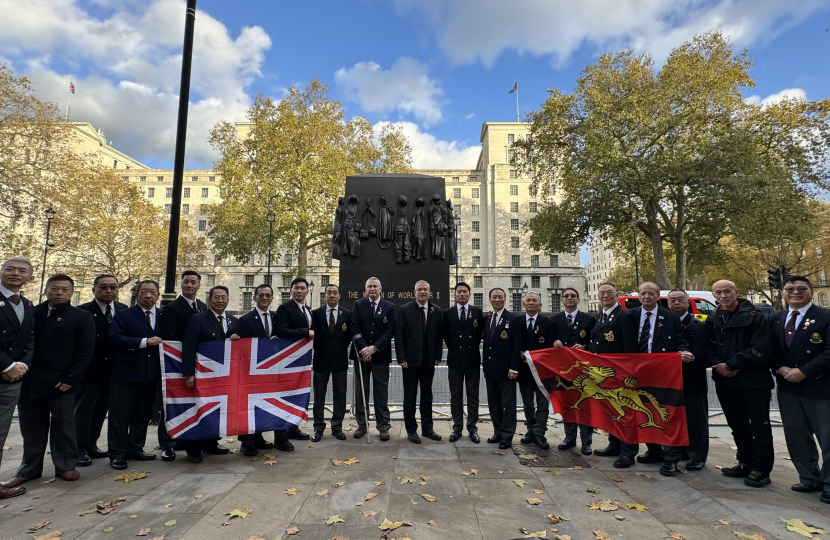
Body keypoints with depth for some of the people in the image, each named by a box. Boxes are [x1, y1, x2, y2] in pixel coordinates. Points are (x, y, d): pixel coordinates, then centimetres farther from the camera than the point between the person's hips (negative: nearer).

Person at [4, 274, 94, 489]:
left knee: (63, 427, 9)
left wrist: (71, 379, -12)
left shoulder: (81, 317, -1)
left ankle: (66, 466, 22)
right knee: (31, 428, 13)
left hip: (61, 383, -3)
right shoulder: (32, 313, 9)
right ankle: (29, 469, 28)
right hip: (30, 382, 3)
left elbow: (85, 351, -5)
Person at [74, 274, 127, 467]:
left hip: (113, 371, 5)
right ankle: (80, 450, 17)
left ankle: (91, 446, 30)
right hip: (89, 371, -5)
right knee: (82, 411, 7)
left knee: (100, 410, 16)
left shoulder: (124, 310, 3)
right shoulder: (82, 312, -9)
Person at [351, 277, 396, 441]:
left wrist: (374, 348, -14)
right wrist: (363, 349, -14)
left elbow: (390, 330, -5)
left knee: (381, 392, 6)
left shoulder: (389, 307, 2)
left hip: (380, 355, -1)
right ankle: (362, 425, 21)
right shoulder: (358, 305, 4)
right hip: (361, 354, 1)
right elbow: (354, 328, -4)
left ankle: (383, 426, 15)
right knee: (361, 391, 9)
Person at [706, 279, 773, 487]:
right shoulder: (712, 320, 9)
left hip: (754, 381, -5)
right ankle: (746, 463, 29)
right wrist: (718, 365, -12)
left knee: (760, 427, 4)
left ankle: (761, 469, 16)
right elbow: (708, 348, 7)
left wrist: (731, 365, -17)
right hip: (725, 381, 5)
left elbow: (760, 350, -16)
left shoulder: (755, 317, -7)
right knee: (738, 427, 16)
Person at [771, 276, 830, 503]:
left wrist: (804, 372, -18)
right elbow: (770, 350, 10)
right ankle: (810, 479, 28)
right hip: (788, 387, 5)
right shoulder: (775, 319, 9)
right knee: (796, 437, 13)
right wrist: (780, 369, -8)